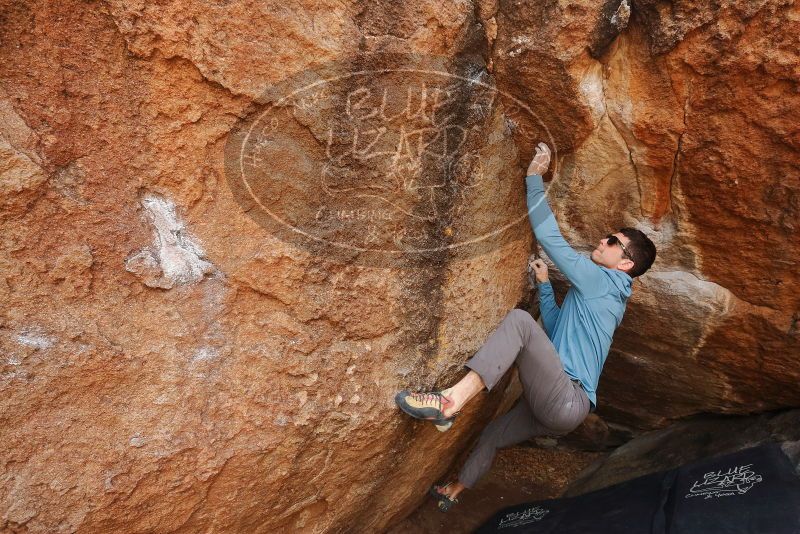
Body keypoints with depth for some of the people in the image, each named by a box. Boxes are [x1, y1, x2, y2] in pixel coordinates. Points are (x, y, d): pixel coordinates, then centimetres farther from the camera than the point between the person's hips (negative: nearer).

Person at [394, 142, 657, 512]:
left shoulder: (602, 281, -5)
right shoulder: (603, 298, 22)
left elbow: (549, 238, -11)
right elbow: (555, 331, 30)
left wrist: (534, 177, -6)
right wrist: (544, 284, 23)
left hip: (565, 402, -10)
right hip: (563, 408, 10)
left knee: (520, 319, -26)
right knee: (492, 435, 28)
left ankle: (451, 400, -40)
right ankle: (453, 492, 51)